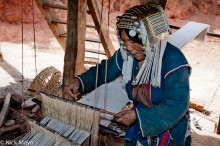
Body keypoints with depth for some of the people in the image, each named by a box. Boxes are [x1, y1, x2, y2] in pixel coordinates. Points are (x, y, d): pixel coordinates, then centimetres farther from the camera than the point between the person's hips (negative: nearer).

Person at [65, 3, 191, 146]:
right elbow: (105, 70, 4)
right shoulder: (126, 54, -11)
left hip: (171, 129, -4)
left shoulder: (174, 62, -28)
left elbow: (177, 106, -29)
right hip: (140, 124, 5)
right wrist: (80, 81, -13)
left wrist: (138, 115, -35)